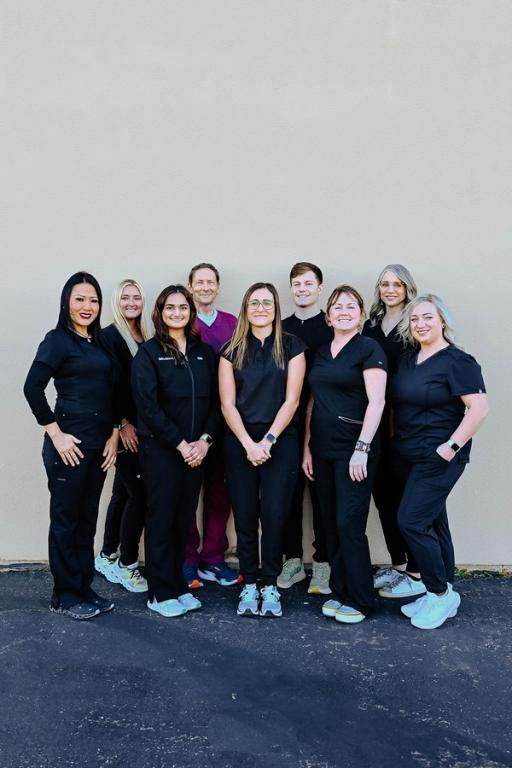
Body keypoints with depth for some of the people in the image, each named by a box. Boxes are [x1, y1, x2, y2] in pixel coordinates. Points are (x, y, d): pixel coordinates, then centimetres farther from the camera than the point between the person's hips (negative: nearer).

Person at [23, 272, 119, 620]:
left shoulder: (100, 343, 11)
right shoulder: (57, 340, -8)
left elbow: (112, 393, 13)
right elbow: (33, 388, -15)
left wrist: (114, 434, 4)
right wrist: (56, 435, -15)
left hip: (99, 444, 7)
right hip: (69, 444, -6)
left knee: (87, 518, 14)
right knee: (66, 520, 5)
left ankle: (84, 588, 27)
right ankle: (65, 596, 19)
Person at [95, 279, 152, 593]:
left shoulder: (146, 338, 11)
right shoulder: (109, 337, -7)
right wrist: (123, 423, -15)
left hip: (142, 428, 7)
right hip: (125, 430, -7)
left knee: (123, 493, 14)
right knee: (140, 494, -5)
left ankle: (107, 557, 28)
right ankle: (127, 564, 10)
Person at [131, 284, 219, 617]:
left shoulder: (205, 352, 9)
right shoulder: (148, 353, -3)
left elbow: (215, 401, 7)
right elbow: (148, 405, -11)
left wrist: (205, 440, -7)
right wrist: (180, 444, -14)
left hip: (196, 449, 4)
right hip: (160, 448, -4)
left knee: (185, 517, 10)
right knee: (162, 517, 2)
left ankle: (178, 585, 23)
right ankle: (161, 593, 14)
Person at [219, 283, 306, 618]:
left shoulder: (291, 346, 3)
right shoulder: (232, 350, 7)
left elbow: (291, 400, -2)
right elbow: (227, 403, 1)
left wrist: (268, 440, -10)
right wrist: (249, 444, -10)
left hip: (281, 441, -1)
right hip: (240, 442, 2)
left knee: (274, 514, -4)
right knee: (245, 515, 3)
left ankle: (270, 585, 12)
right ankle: (249, 585, 17)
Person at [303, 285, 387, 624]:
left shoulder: (369, 349, -5)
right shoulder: (321, 353, 14)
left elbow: (376, 401, -13)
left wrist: (362, 449, -19)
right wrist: (307, 447, 11)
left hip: (354, 449, -6)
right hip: (323, 449, 6)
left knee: (349, 524, -5)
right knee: (331, 524, 11)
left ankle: (359, 600, 10)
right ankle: (339, 591, 24)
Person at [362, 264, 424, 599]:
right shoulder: (372, 325, 13)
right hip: (376, 422, 6)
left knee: (405, 495, 0)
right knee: (383, 493, 11)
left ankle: (416, 574, 13)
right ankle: (397, 564, 27)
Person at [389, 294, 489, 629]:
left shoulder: (457, 361, -13)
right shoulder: (408, 359, 10)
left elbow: (479, 408, -18)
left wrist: (452, 446, -20)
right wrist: (395, 440, 10)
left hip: (439, 458, -8)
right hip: (412, 456, 8)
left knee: (412, 521, -10)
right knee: (433, 522, 13)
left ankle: (441, 593, 8)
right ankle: (443, 595, 25)